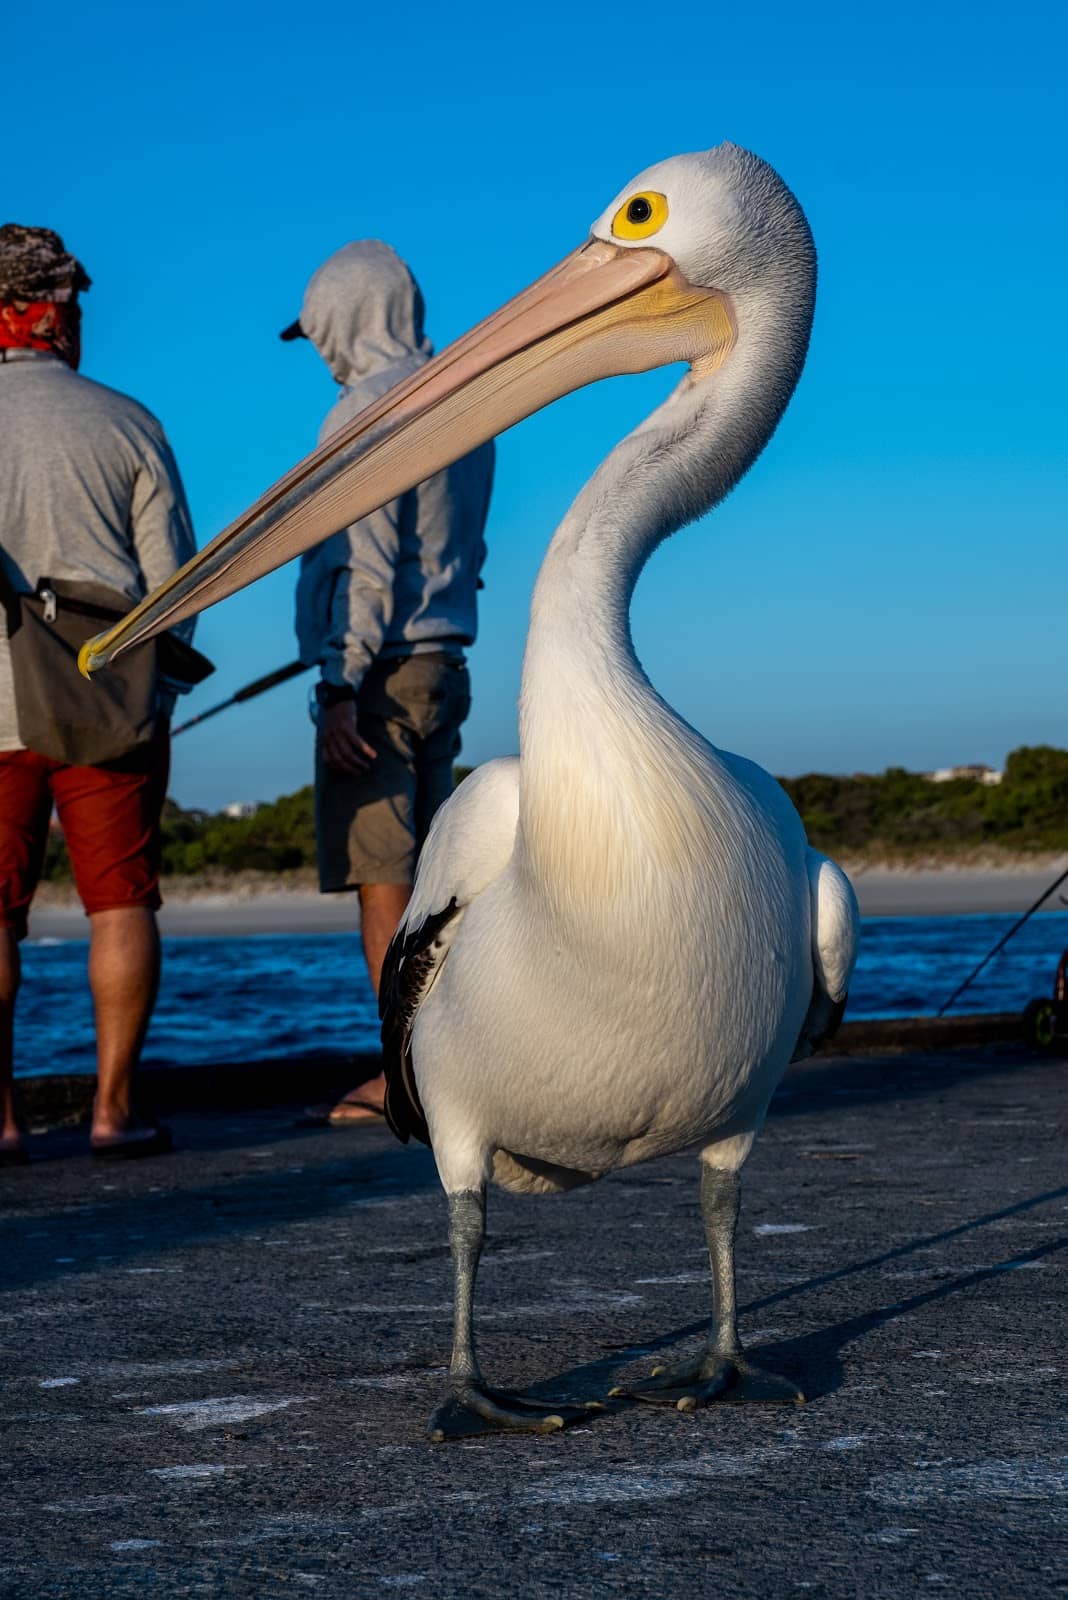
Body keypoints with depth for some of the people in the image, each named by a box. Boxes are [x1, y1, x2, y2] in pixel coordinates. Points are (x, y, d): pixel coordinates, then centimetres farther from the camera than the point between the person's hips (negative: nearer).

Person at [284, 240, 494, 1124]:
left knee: (380, 876, -7)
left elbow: (366, 559, -19)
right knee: (423, 876, 11)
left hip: (382, 674, -9)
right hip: (444, 666, 9)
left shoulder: (369, 406, -11)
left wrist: (341, 682, -21)